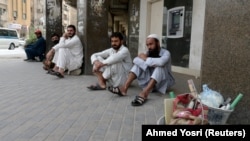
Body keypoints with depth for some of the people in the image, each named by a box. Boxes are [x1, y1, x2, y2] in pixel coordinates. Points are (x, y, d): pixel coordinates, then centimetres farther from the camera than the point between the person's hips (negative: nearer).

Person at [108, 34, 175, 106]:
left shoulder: (165, 53, -14)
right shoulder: (149, 52, 1)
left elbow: (160, 62, -40)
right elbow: (135, 60, -16)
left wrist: (146, 59, -26)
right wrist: (148, 63, -31)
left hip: (164, 82, -4)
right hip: (150, 81, 4)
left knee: (160, 66, -34)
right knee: (139, 62, -13)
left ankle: (144, 93, -48)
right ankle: (125, 87, -30)